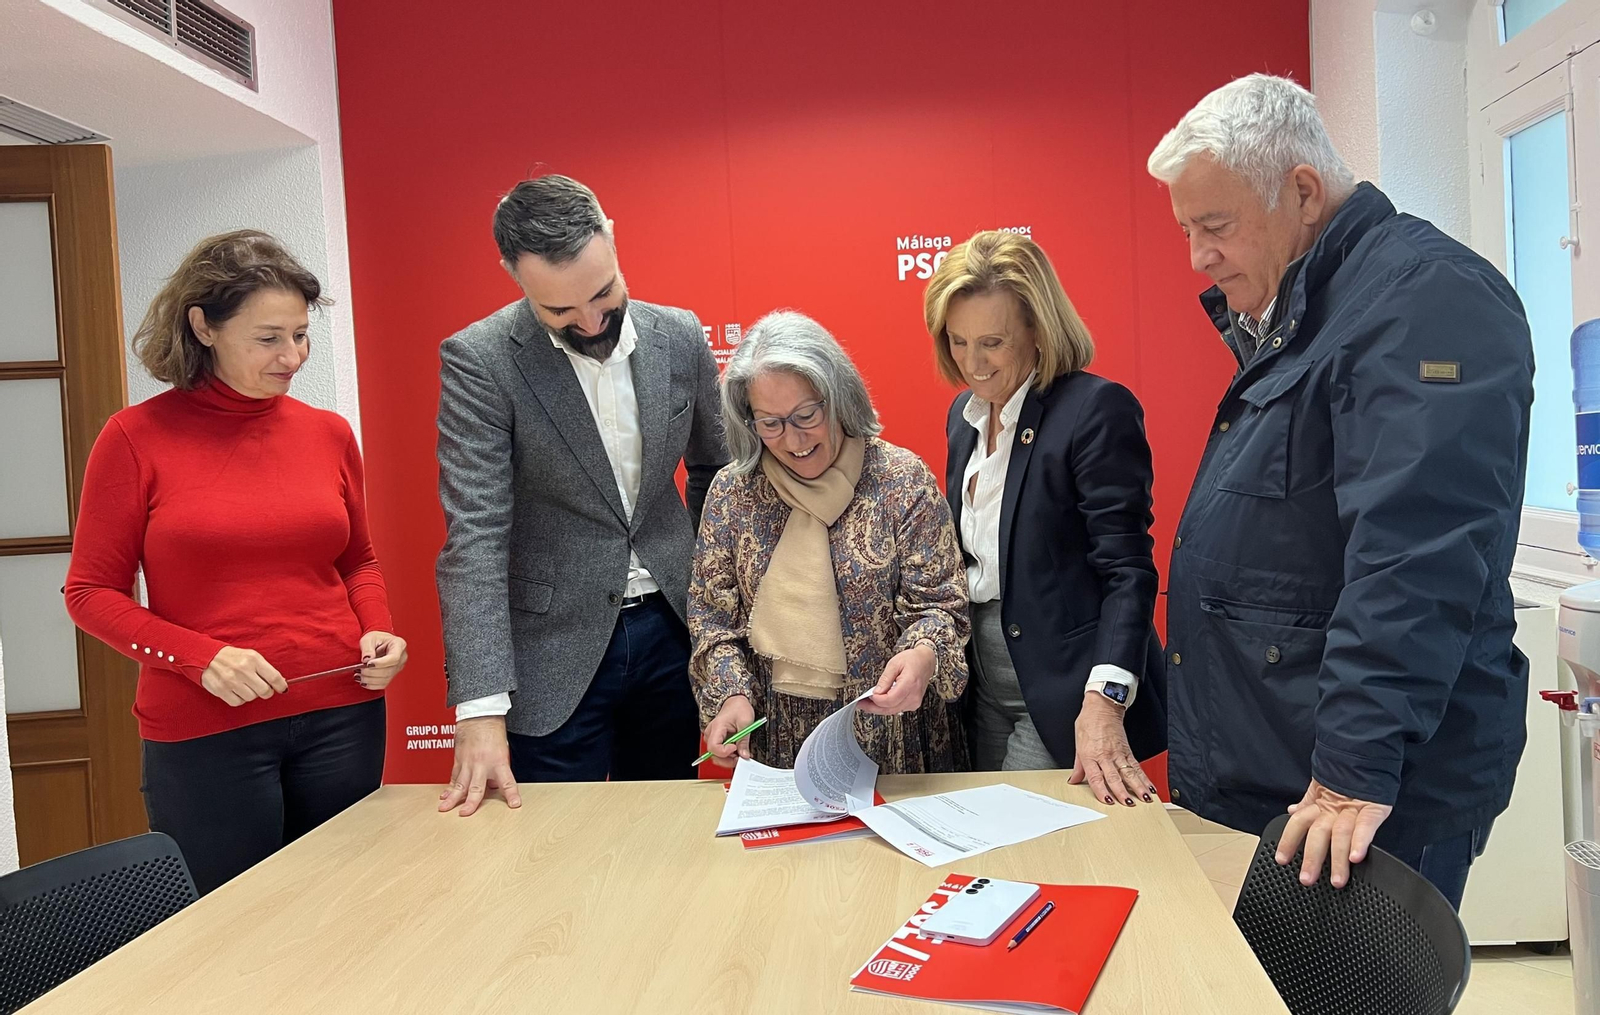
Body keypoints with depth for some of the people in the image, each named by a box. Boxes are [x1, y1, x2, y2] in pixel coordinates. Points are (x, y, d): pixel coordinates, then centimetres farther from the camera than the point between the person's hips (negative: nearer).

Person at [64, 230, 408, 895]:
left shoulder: (328, 434, 5)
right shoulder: (137, 437, -4)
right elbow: (91, 592, -1)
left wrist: (378, 633, -2)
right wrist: (201, 658, -15)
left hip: (341, 715, 3)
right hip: (203, 730, -3)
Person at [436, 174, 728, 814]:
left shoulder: (679, 336, -1)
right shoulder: (478, 361, -13)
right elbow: (475, 538, -18)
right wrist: (480, 710, -24)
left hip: (670, 632, 4)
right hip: (555, 653, -3)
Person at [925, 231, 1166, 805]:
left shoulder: (1097, 409, -14)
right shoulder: (966, 412, 9)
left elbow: (1126, 568, -18)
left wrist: (1104, 700, -27)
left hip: (1064, 691, -7)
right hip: (983, 688, 7)